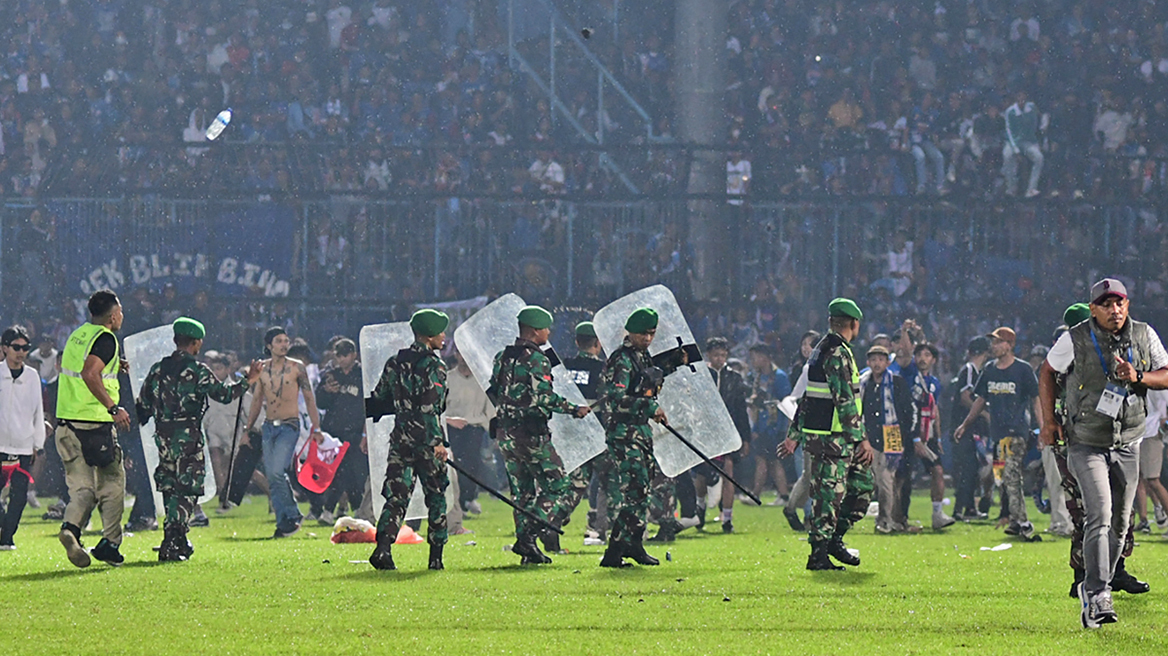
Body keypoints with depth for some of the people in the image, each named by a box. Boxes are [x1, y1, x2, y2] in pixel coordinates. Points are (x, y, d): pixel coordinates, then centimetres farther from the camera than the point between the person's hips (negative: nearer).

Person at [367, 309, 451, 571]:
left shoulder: (394, 363, 10)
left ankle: (383, 547, -15)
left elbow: (378, 400, 15)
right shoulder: (433, 365, -10)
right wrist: (438, 441, -21)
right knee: (436, 497, 7)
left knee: (396, 496, 4)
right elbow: (431, 407, -19)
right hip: (425, 441, -5)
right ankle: (436, 557, 8)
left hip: (400, 439, 5)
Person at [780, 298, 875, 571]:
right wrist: (862, 440, -20)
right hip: (831, 439, -10)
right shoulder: (837, 354, -15)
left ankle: (834, 538, 16)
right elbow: (845, 402, -20)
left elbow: (805, 397, 20)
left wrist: (794, 435, 23)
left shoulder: (822, 350, 16)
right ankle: (819, 554, -3)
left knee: (864, 481, 13)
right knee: (829, 492, -6)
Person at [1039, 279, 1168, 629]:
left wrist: (1138, 378, -18)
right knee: (1100, 515, -20)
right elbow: (1049, 371, 6)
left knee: (1119, 524, 10)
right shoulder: (1075, 339, -10)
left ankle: (1094, 589, 29)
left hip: (1127, 445, 4)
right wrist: (1049, 420, 0)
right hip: (1086, 445, -4)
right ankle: (1098, 599, -25)